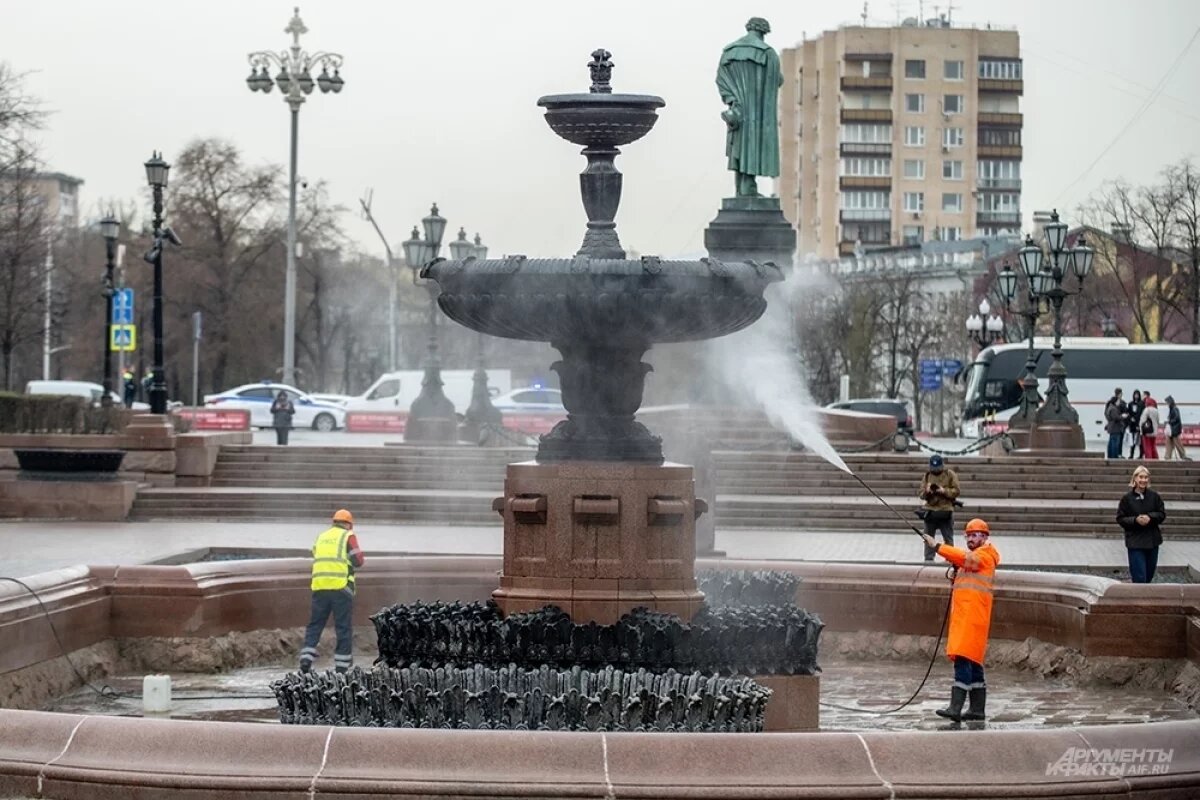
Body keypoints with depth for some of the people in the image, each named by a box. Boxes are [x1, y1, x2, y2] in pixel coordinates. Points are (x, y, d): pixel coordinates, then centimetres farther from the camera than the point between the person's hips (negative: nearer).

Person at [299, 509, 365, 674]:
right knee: (344, 628, 2)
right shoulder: (348, 536, 2)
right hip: (341, 586, -4)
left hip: (319, 586, 4)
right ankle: (341, 668, 1)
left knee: (314, 625, 10)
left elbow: (317, 558, 20)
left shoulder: (321, 537, 18)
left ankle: (306, 661, -4)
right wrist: (361, 560, 18)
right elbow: (358, 561, -4)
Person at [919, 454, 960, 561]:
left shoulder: (950, 475, 0)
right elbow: (922, 495, 7)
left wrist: (944, 491, -18)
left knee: (948, 539, 3)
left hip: (945, 511, -3)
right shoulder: (927, 475, 8)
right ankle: (928, 559, 13)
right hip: (930, 510, 3)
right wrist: (927, 491, -15)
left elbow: (956, 492, -3)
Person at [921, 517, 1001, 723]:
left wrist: (937, 547, -25)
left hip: (972, 615, -10)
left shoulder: (986, 554, -4)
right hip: (963, 614, 10)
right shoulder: (972, 557, 26)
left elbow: (966, 558, -22)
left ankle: (955, 707, -24)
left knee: (964, 659, -17)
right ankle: (977, 708, 14)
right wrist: (956, 574, 7)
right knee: (973, 661, 11)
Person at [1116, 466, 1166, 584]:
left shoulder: (1154, 496, 1)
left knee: (1149, 575, 12)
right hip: (1135, 542, -3)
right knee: (1139, 577, -8)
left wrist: (1150, 517, -15)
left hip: (1152, 541, 3)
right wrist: (1136, 520, -19)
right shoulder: (1127, 498, -5)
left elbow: (1162, 514, 4)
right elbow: (1120, 519, -3)